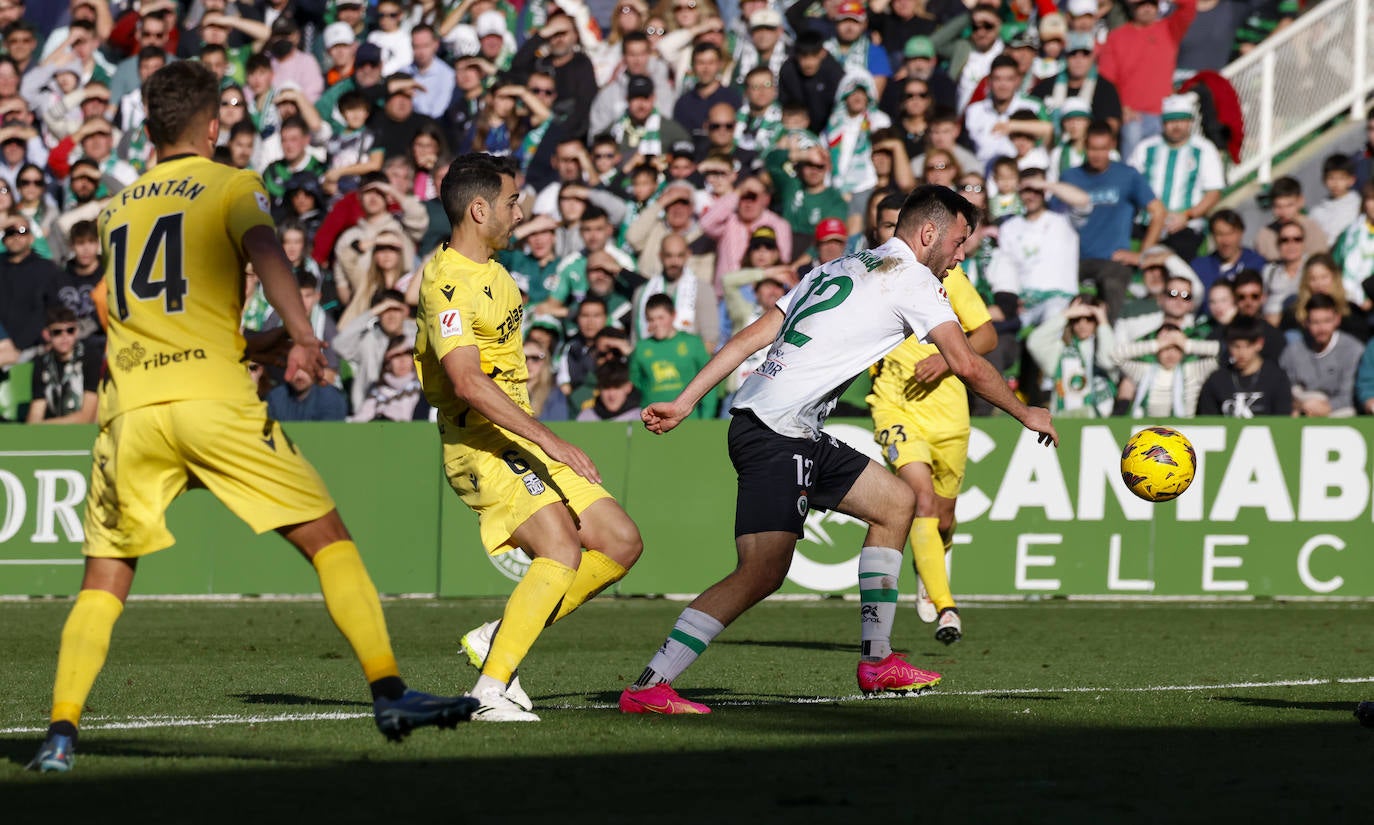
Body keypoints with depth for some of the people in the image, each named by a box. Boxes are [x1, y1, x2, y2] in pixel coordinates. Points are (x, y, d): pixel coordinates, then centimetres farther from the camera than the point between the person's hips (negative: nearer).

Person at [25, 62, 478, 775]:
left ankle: (60, 734, -2)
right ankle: (389, 694, -9)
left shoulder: (114, 209, 24)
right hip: (214, 397, -4)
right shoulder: (232, 186, 9)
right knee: (328, 539, 2)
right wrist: (302, 336, -28)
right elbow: (262, 251, -12)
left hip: (129, 408, 4)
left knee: (103, 583, 11)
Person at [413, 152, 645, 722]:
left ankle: (496, 640, 6)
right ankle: (489, 693, -25)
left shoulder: (488, 269, 15)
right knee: (562, 549, -26)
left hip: (525, 441, 10)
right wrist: (550, 441, -32)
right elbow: (467, 382, -29)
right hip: (481, 446, -10)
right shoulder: (448, 285, -18)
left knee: (620, 544, 3)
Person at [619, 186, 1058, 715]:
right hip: (776, 434, -10)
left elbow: (751, 337, 16)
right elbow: (966, 365, -6)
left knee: (896, 502, 18)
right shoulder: (911, 278, -2)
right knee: (763, 573, -18)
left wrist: (684, 403, 13)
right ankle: (648, 688, -22)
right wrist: (1027, 414, 9)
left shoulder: (839, 269, 21)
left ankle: (877, 660, 17)